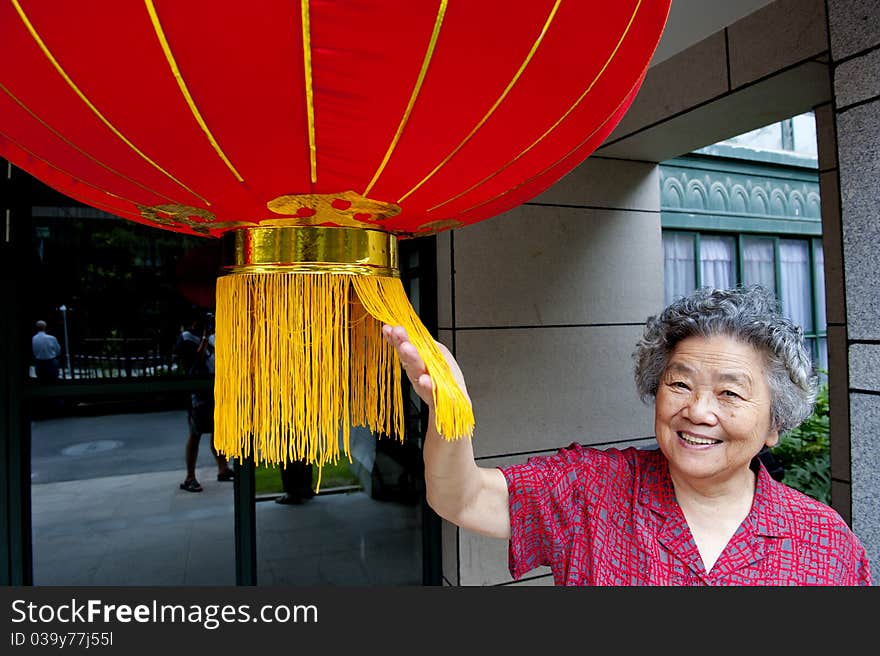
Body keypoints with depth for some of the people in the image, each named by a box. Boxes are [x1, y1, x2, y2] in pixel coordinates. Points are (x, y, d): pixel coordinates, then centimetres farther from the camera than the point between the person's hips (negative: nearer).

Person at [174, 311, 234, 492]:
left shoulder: (211, 337, 16)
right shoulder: (186, 338, -6)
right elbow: (197, 359, -18)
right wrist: (205, 337, -16)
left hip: (215, 389, 7)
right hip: (197, 391, -7)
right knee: (195, 434, -3)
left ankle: (223, 469, 20)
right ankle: (190, 478, 4)